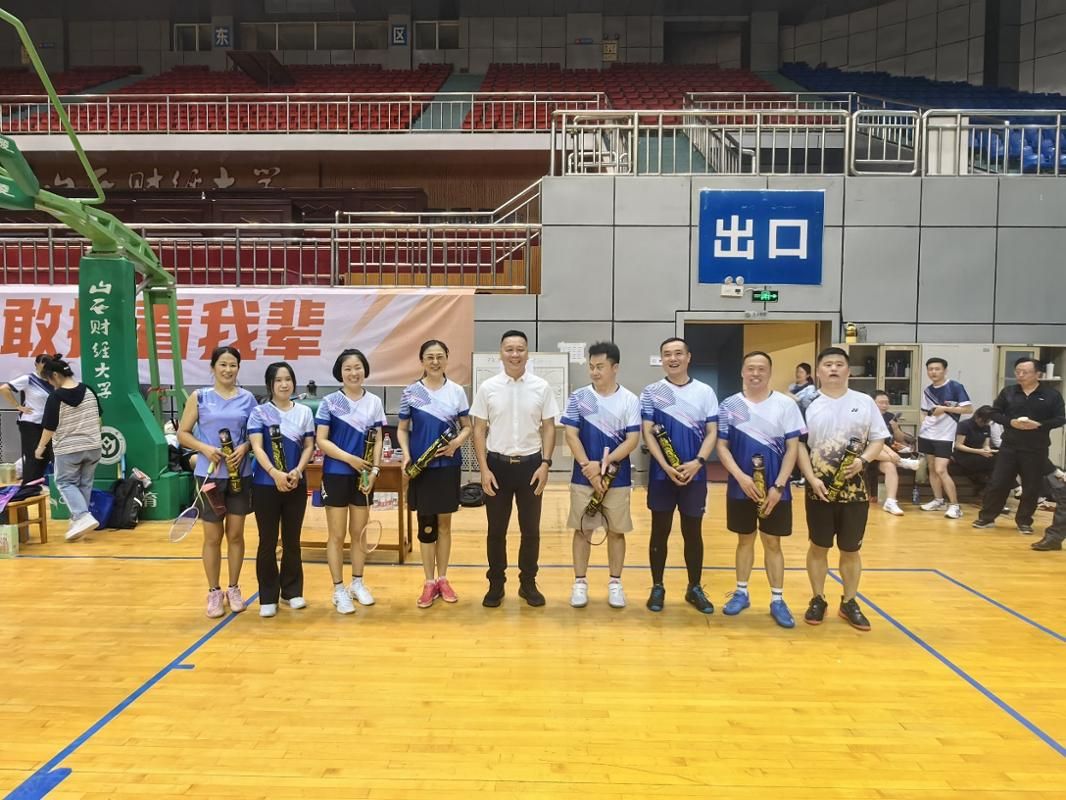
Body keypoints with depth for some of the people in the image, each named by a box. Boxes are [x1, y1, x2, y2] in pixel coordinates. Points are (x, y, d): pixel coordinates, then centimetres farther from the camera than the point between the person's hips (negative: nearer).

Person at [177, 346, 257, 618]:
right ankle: (214, 592, 20)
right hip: (209, 475, -1)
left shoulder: (248, 399, 4)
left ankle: (233, 589, 24)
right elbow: (182, 433, 1)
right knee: (212, 537, 7)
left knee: (236, 534, 9)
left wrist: (244, 446, -13)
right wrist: (204, 448, -15)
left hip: (240, 475, 1)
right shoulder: (199, 397, 1)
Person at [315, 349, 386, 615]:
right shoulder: (329, 402, -5)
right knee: (337, 535, 4)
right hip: (336, 475, -3)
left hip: (364, 476, 3)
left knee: (359, 533, 13)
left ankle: (357, 583, 26)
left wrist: (374, 470, -8)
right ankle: (338, 589, 13)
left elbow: (378, 440, 5)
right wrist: (349, 458, -20)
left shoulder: (374, 402, 4)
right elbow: (321, 441, -9)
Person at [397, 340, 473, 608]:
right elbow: (402, 429, 5)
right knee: (426, 525, 5)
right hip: (421, 467, -1)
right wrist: (406, 455, -11)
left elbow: (468, 427, 7)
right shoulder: (410, 392, -1)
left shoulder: (457, 391, 2)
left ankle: (442, 579, 22)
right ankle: (430, 582, 16)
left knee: (444, 523, 10)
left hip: (448, 466, 1)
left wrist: (457, 442, -13)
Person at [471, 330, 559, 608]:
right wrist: (484, 469, -7)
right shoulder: (487, 388, -2)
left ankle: (528, 583, 25)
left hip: (530, 464, 1)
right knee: (496, 530, 9)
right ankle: (496, 584, 23)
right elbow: (479, 430, 0)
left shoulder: (541, 387, -1)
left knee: (530, 529, 10)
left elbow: (549, 428, 3)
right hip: (497, 464, 0)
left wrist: (545, 464, -6)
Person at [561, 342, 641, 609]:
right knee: (581, 529, 6)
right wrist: (588, 467, -14)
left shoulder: (630, 400, -2)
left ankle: (615, 583, 21)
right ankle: (580, 582, 18)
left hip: (618, 478, 0)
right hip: (583, 477, 0)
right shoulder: (578, 397, 0)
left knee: (616, 531, 7)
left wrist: (603, 463, -16)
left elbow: (633, 440, -7)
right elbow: (570, 435, -5)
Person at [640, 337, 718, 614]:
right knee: (660, 531, 7)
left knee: (693, 532, 9)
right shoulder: (651, 393, 1)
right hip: (661, 474, -1)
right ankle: (657, 588, 19)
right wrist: (666, 466, -16)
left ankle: (695, 588, 22)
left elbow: (712, 432, 1)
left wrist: (697, 462, -15)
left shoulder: (705, 392, 4)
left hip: (695, 474, 1)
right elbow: (647, 433, -4)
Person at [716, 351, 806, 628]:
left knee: (772, 543, 7)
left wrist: (778, 486, -12)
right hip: (741, 487, 1)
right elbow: (722, 446, -1)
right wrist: (740, 476, -16)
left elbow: (792, 448, -4)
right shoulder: (729, 405, 0)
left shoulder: (786, 405, -3)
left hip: (775, 489, -1)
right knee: (745, 540, 13)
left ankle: (777, 600, 16)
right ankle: (741, 593, 25)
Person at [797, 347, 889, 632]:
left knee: (851, 549, 10)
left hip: (854, 489, 1)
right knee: (819, 546, 9)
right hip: (820, 488, -1)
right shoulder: (809, 405, 0)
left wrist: (863, 460, -14)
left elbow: (879, 439, 5)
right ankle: (818, 600, 23)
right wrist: (812, 478, -12)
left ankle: (849, 603, 25)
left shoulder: (865, 402, 4)